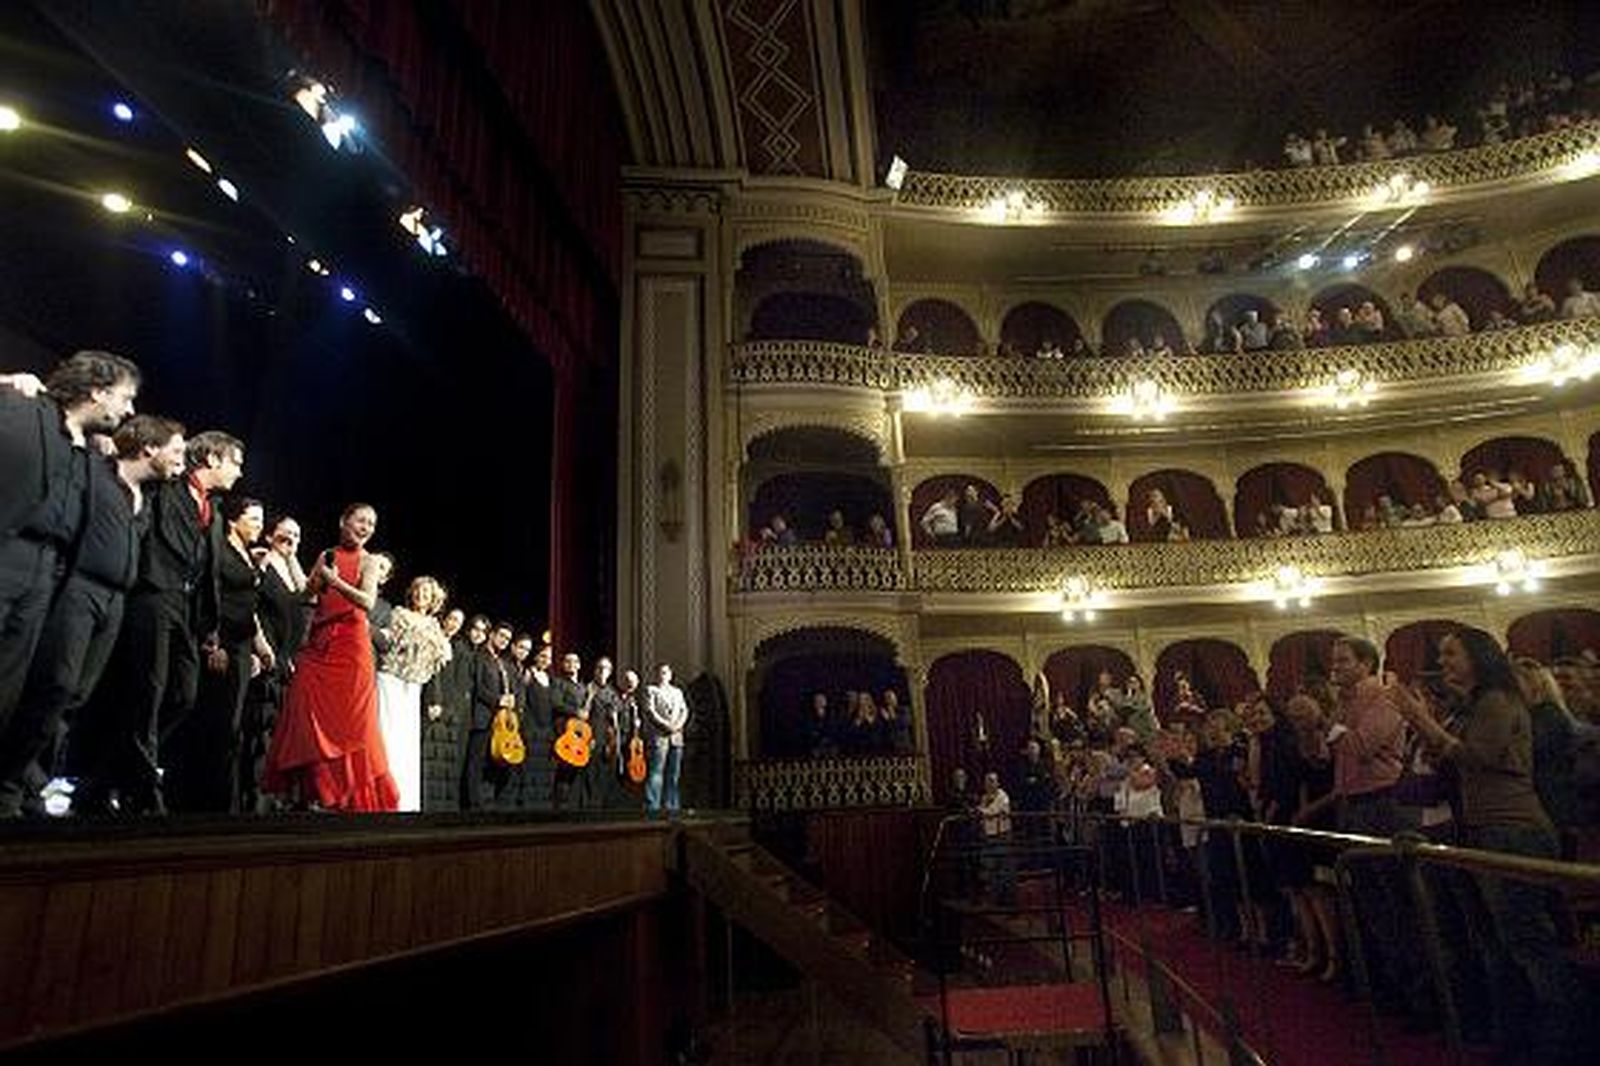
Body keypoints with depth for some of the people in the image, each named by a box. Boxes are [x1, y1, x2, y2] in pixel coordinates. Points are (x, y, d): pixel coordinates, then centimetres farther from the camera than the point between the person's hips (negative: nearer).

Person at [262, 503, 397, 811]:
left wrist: (336, 581, -24)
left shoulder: (368, 561, 3)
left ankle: (351, 796, -2)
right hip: (317, 644, 4)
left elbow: (368, 603, -13)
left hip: (350, 644, -4)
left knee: (350, 721, -6)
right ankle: (308, 792, 2)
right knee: (308, 715, -3)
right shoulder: (326, 556, 15)